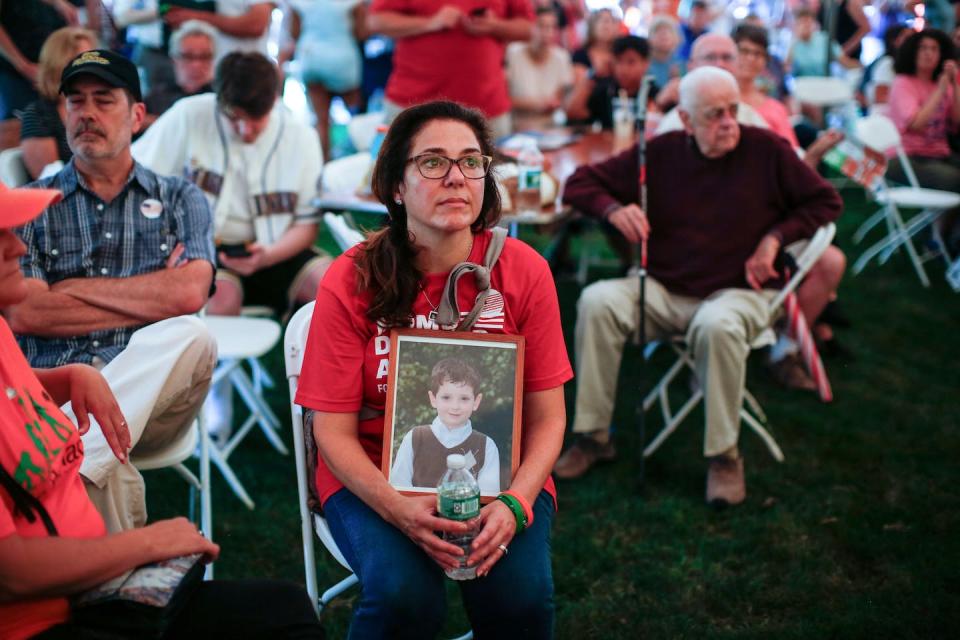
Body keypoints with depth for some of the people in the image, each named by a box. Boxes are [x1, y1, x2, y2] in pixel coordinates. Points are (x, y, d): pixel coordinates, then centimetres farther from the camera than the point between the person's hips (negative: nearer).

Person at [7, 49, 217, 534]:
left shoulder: (179, 199, 16)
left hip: (151, 393, 2)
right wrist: (151, 300, -2)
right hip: (51, 391, -2)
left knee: (191, 338, -35)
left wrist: (74, 287, 0)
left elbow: (189, 294, -4)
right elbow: (23, 313, -1)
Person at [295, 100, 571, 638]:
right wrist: (399, 508, -25)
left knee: (520, 596, -26)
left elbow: (547, 417, -3)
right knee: (404, 593, -29)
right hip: (376, 478, -1)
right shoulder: (352, 281, -9)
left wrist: (514, 503, -21)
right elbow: (334, 431, -8)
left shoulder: (523, 271, -6)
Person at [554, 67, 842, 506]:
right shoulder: (660, 154, 3)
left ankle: (724, 456, -20)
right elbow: (580, 184, 7)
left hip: (738, 291, -2)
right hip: (663, 290, 3)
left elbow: (825, 201, 8)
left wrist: (774, 237, -7)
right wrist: (614, 209, -14)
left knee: (717, 326, -38)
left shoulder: (766, 149, 0)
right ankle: (593, 436, -14)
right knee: (597, 301, -25)